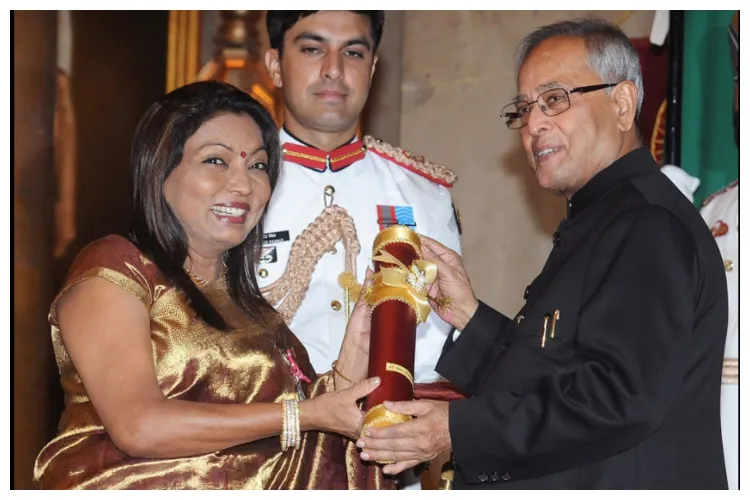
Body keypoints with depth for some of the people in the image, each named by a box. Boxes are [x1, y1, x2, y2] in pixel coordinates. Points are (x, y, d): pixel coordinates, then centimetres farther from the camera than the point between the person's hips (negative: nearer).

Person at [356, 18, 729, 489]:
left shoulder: (650, 225, -18)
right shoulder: (600, 221, 15)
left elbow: (620, 399, -27)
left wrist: (460, 429, -22)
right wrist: (469, 315, 2)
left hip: (618, 483, -9)